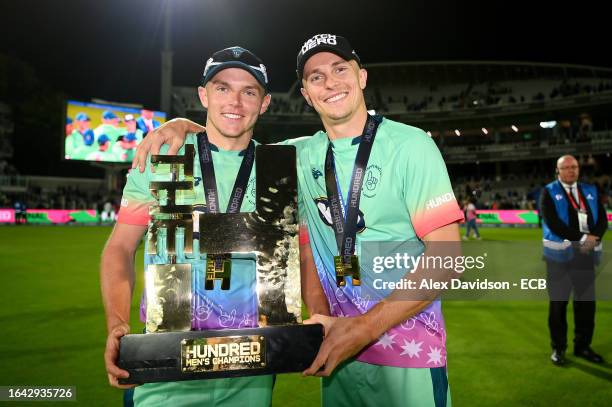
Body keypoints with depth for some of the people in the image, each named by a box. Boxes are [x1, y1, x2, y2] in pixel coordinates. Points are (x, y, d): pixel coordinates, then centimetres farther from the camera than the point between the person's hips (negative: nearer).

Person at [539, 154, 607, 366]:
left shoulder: (590, 191, 12)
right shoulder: (548, 192, -3)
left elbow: (602, 219, 5)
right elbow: (553, 223, -14)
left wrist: (594, 237, -14)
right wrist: (581, 237, -17)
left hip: (586, 254, 4)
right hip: (560, 254, -4)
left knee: (586, 302, 9)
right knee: (558, 303, 3)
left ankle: (582, 346, 24)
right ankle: (558, 348, 15)